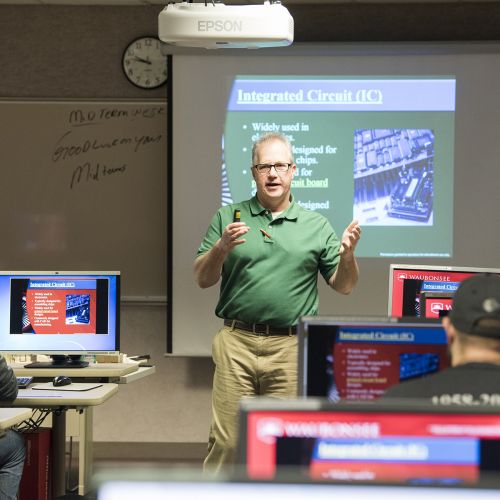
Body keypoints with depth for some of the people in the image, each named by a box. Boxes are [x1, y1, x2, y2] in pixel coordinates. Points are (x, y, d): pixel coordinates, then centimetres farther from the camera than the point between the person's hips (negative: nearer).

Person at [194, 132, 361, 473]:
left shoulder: (316, 226, 11)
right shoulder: (228, 218, 9)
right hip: (237, 343, -1)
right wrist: (221, 248, -12)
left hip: (290, 347, 1)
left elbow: (344, 286, 12)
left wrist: (348, 256, -8)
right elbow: (203, 279, 7)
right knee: (225, 443, -3)